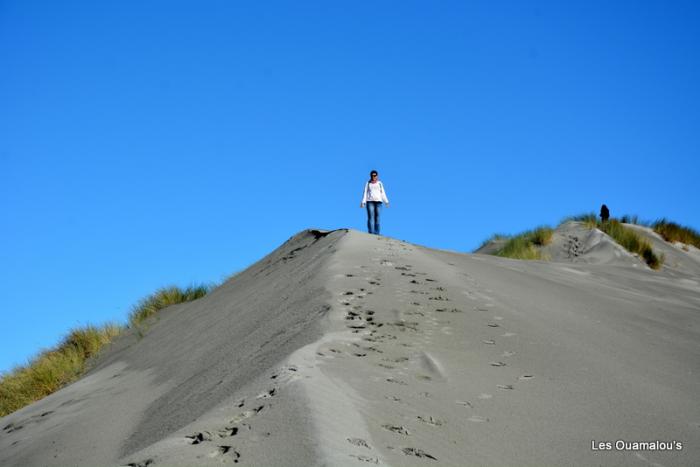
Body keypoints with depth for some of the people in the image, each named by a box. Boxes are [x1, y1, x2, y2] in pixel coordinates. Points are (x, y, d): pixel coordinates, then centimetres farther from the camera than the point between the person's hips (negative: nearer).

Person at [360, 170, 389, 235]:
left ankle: (376, 233, -8)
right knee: (370, 217, -12)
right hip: (370, 201, -1)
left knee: (377, 217, -7)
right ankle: (371, 232, -17)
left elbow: (383, 193, 12)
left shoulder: (379, 183, 13)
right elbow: (365, 193, 5)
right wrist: (363, 202, -6)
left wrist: (386, 202, 4)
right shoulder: (368, 183, 10)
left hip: (378, 201, 1)